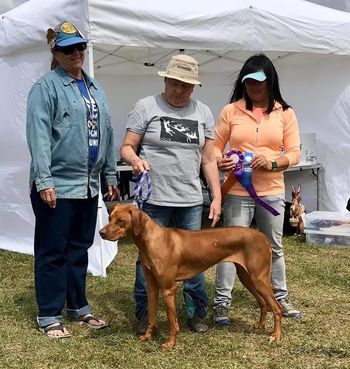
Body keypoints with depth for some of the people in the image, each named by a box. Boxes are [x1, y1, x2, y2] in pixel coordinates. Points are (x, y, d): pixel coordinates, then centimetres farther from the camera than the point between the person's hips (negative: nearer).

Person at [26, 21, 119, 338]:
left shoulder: (95, 88, 15)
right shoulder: (46, 87, -7)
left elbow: (107, 134, 17)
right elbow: (38, 136, -15)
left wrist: (111, 176, 15)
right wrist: (43, 181, -21)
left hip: (88, 186, 7)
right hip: (57, 186, -7)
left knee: (80, 249, 16)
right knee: (53, 251, 3)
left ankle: (78, 306, 28)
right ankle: (49, 315, 13)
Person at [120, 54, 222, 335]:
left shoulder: (203, 112, 9)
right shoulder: (146, 107, -1)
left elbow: (209, 159, 11)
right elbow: (126, 148, -1)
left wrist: (217, 196, 5)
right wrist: (135, 159, -23)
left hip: (191, 200, 3)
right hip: (154, 199, -3)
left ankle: (196, 313, 21)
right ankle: (144, 315, 17)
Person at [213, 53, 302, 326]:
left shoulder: (285, 113, 2)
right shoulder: (231, 111, 1)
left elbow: (295, 153, 0)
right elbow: (215, 147, 4)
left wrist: (272, 162, -18)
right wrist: (220, 162, -18)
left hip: (272, 192, 2)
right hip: (237, 192, -1)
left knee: (274, 247, 15)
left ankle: (281, 298, 30)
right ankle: (222, 302, 10)